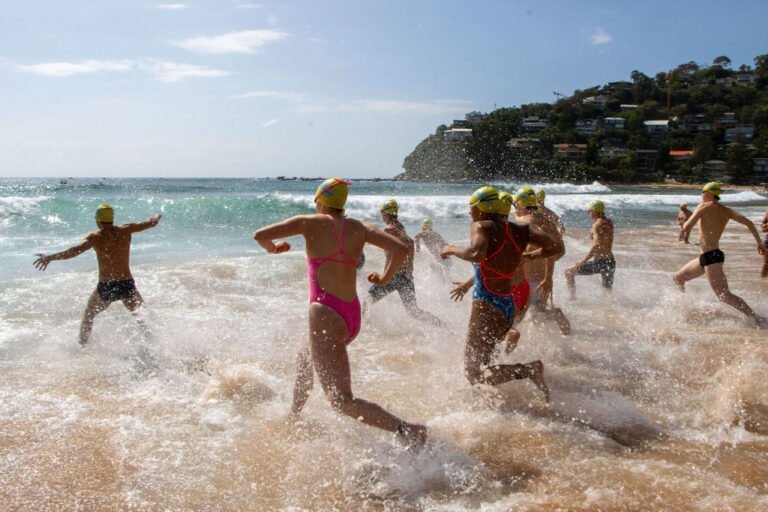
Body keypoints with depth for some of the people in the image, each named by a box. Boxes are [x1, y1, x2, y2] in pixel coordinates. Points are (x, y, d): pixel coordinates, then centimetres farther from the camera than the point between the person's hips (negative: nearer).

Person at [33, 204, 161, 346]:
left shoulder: (95, 237, -9)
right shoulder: (125, 230, -2)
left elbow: (75, 250, -26)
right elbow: (152, 222, 9)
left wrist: (50, 257, -24)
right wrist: (157, 216, 31)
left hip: (105, 287, -1)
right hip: (127, 285, 1)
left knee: (88, 316, 25)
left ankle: (82, 347, 29)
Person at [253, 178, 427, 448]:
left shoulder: (311, 223, -4)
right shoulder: (359, 228, 6)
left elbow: (261, 235, -11)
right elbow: (400, 249, -5)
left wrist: (272, 248, 12)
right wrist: (384, 278, 12)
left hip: (326, 315, -8)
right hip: (352, 316, 8)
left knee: (342, 400, -7)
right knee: (304, 360, 34)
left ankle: (406, 429, -19)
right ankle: (293, 416, 53)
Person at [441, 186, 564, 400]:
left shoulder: (482, 227, -12)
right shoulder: (520, 229, 5)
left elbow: (477, 254, -32)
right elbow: (556, 247, -2)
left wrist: (452, 250, -14)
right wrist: (525, 256, 13)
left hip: (487, 307, -8)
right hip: (510, 307, 8)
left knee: (474, 373, -6)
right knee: (477, 362, 25)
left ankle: (529, 370, -18)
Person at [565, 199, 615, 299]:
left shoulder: (597, 224, -12)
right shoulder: (609, 223, 10)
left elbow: (597, 244, -25)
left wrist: (583, 261, -29)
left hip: (600, 261, -8)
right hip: (611, 261, 8)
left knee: (569, 272, 2)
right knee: (608, 291, 22)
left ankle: (573, 297, -2)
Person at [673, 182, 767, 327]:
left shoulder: (704, 206, -9)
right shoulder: (726, 211, 10)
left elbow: (686, 228, -15)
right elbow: (749, 223, 1)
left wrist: (686, 223, 8)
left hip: (710, 257, -9)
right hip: (709, 256, 9)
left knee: (725, 296, -14)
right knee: (678, 278, 21)